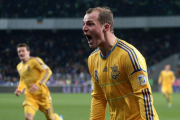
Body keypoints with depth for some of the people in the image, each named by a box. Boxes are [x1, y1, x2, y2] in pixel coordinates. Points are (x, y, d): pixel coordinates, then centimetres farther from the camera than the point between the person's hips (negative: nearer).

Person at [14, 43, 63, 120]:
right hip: (30, 96, 4)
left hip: (42, 94, -4)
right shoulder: (19, 67, 10)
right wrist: (19, 89, 6)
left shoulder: (35, 61, -10)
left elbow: (48, 71, -17)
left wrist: (38, 84, -27)